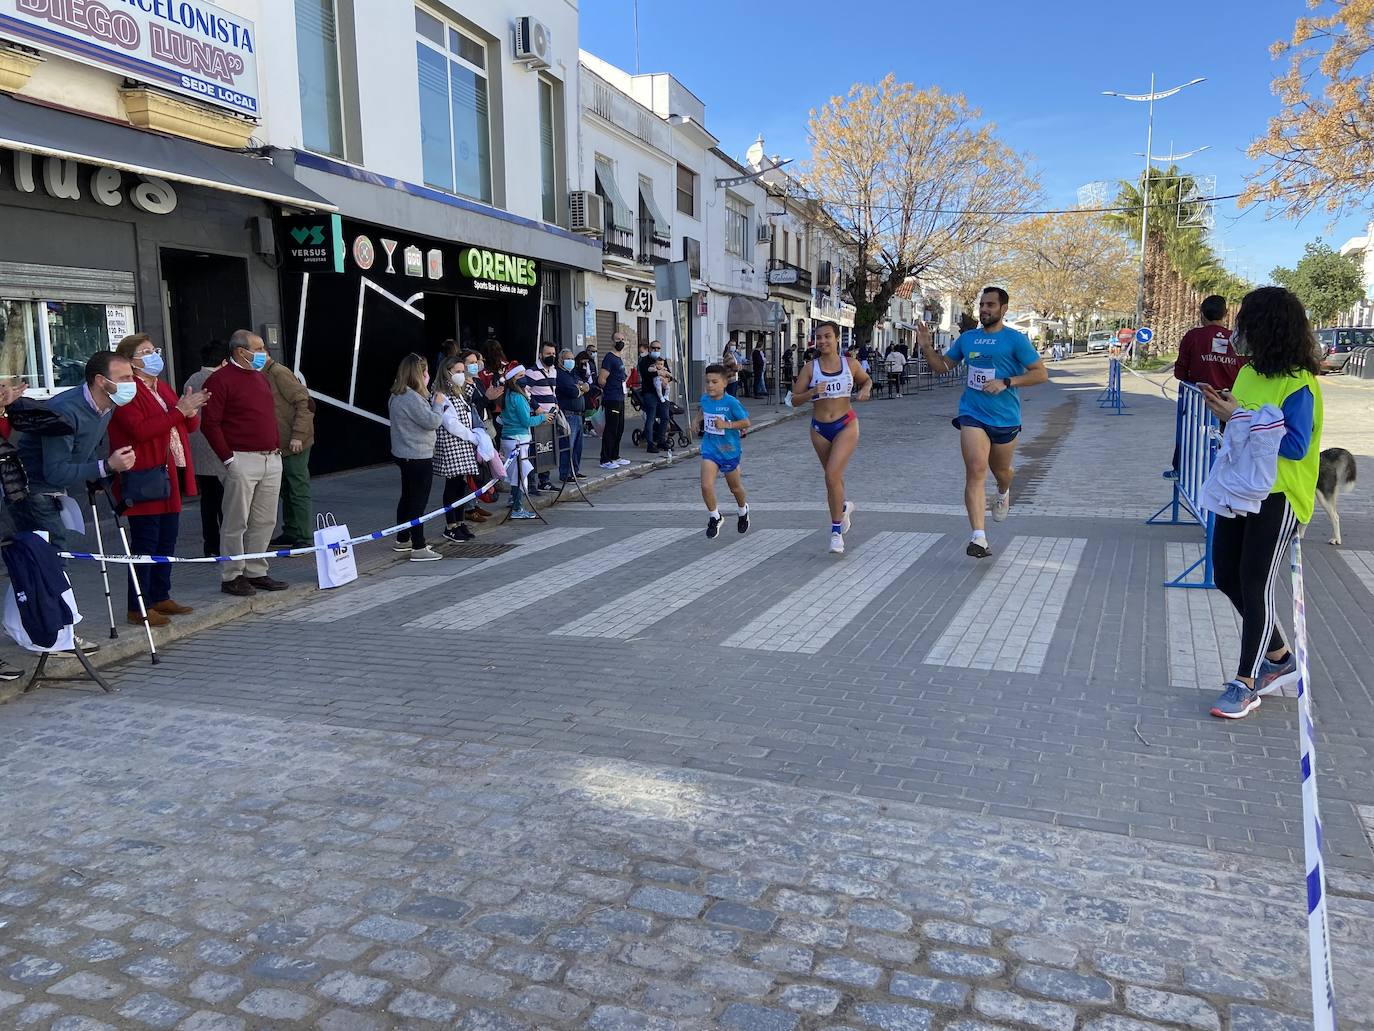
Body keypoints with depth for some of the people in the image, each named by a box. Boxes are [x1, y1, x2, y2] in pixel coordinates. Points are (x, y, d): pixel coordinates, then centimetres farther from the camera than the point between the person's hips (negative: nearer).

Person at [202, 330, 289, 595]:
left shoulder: (260, 377, 19)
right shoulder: (221, 380, -7)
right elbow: (210, 424, -12)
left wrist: (277, 446, 14)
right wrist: (228, 458, -14)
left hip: (271, 459, 8)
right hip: (243, 461, -8)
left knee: (265, 521, 10)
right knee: (236, 523, -1)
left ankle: (256, 572, 20)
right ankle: (231, 577, 8)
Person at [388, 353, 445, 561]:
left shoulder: (397, 396, 10)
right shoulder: (412, 398, -22)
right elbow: (432, 421, -20)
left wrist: (431, 402, 7)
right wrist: (438, 403, -5)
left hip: (404, 455, 11)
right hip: (418, 457, -11)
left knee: (407, 497, 19)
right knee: (419, 501, -6)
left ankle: (402, 541, 30)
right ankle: (418, 548, -3)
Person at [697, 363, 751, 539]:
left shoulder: (731, 402, -18)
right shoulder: (704, 399, -2)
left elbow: (746, 422, -16)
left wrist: (727, 424, -27)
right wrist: (699, 421, 3)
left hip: (729, 450, -3)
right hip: (710, 449, 3)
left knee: (735, 488, 17)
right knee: (706, 486, -13)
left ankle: (743, 511, 48)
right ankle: (715, 517, 9)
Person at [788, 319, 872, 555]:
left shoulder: (850, 364, -2)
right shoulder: (810, 368, -4)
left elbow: (867, 380, 18)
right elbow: (795, 399, -4)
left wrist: (866, 390, -5)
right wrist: (812, 392, -23)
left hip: (846, 425, -2)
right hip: (820, 429, 3)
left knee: (832, 475, -18)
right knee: (833, 476, 17)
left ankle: (836, 531, -8)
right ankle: (843, 507, 50)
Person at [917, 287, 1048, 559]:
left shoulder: (1015, 339, -5)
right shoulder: (967, 338, 8)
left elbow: (1041, 373, -8)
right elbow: (942, 366, 18)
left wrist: (1006, 382, -19)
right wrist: (927, 347, 0)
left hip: (1005, 418, -1)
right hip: (972, 415, 1)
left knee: (1000, 471, 17)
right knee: (976, 471, -15)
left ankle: (1003, 493, 57)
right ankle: (978, 537, -19)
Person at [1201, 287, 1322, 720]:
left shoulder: (1298, 383, -16)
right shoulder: (1249, 372, 6)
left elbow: (1295, 446, -21)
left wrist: (1240, 418, -22)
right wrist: (1223, 410, -5)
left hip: (1278, 497, -8)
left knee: (1256, 584, -4)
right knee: (1227, 576, 11)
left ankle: (1246, 683, 8)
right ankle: (1279, 657, 30)